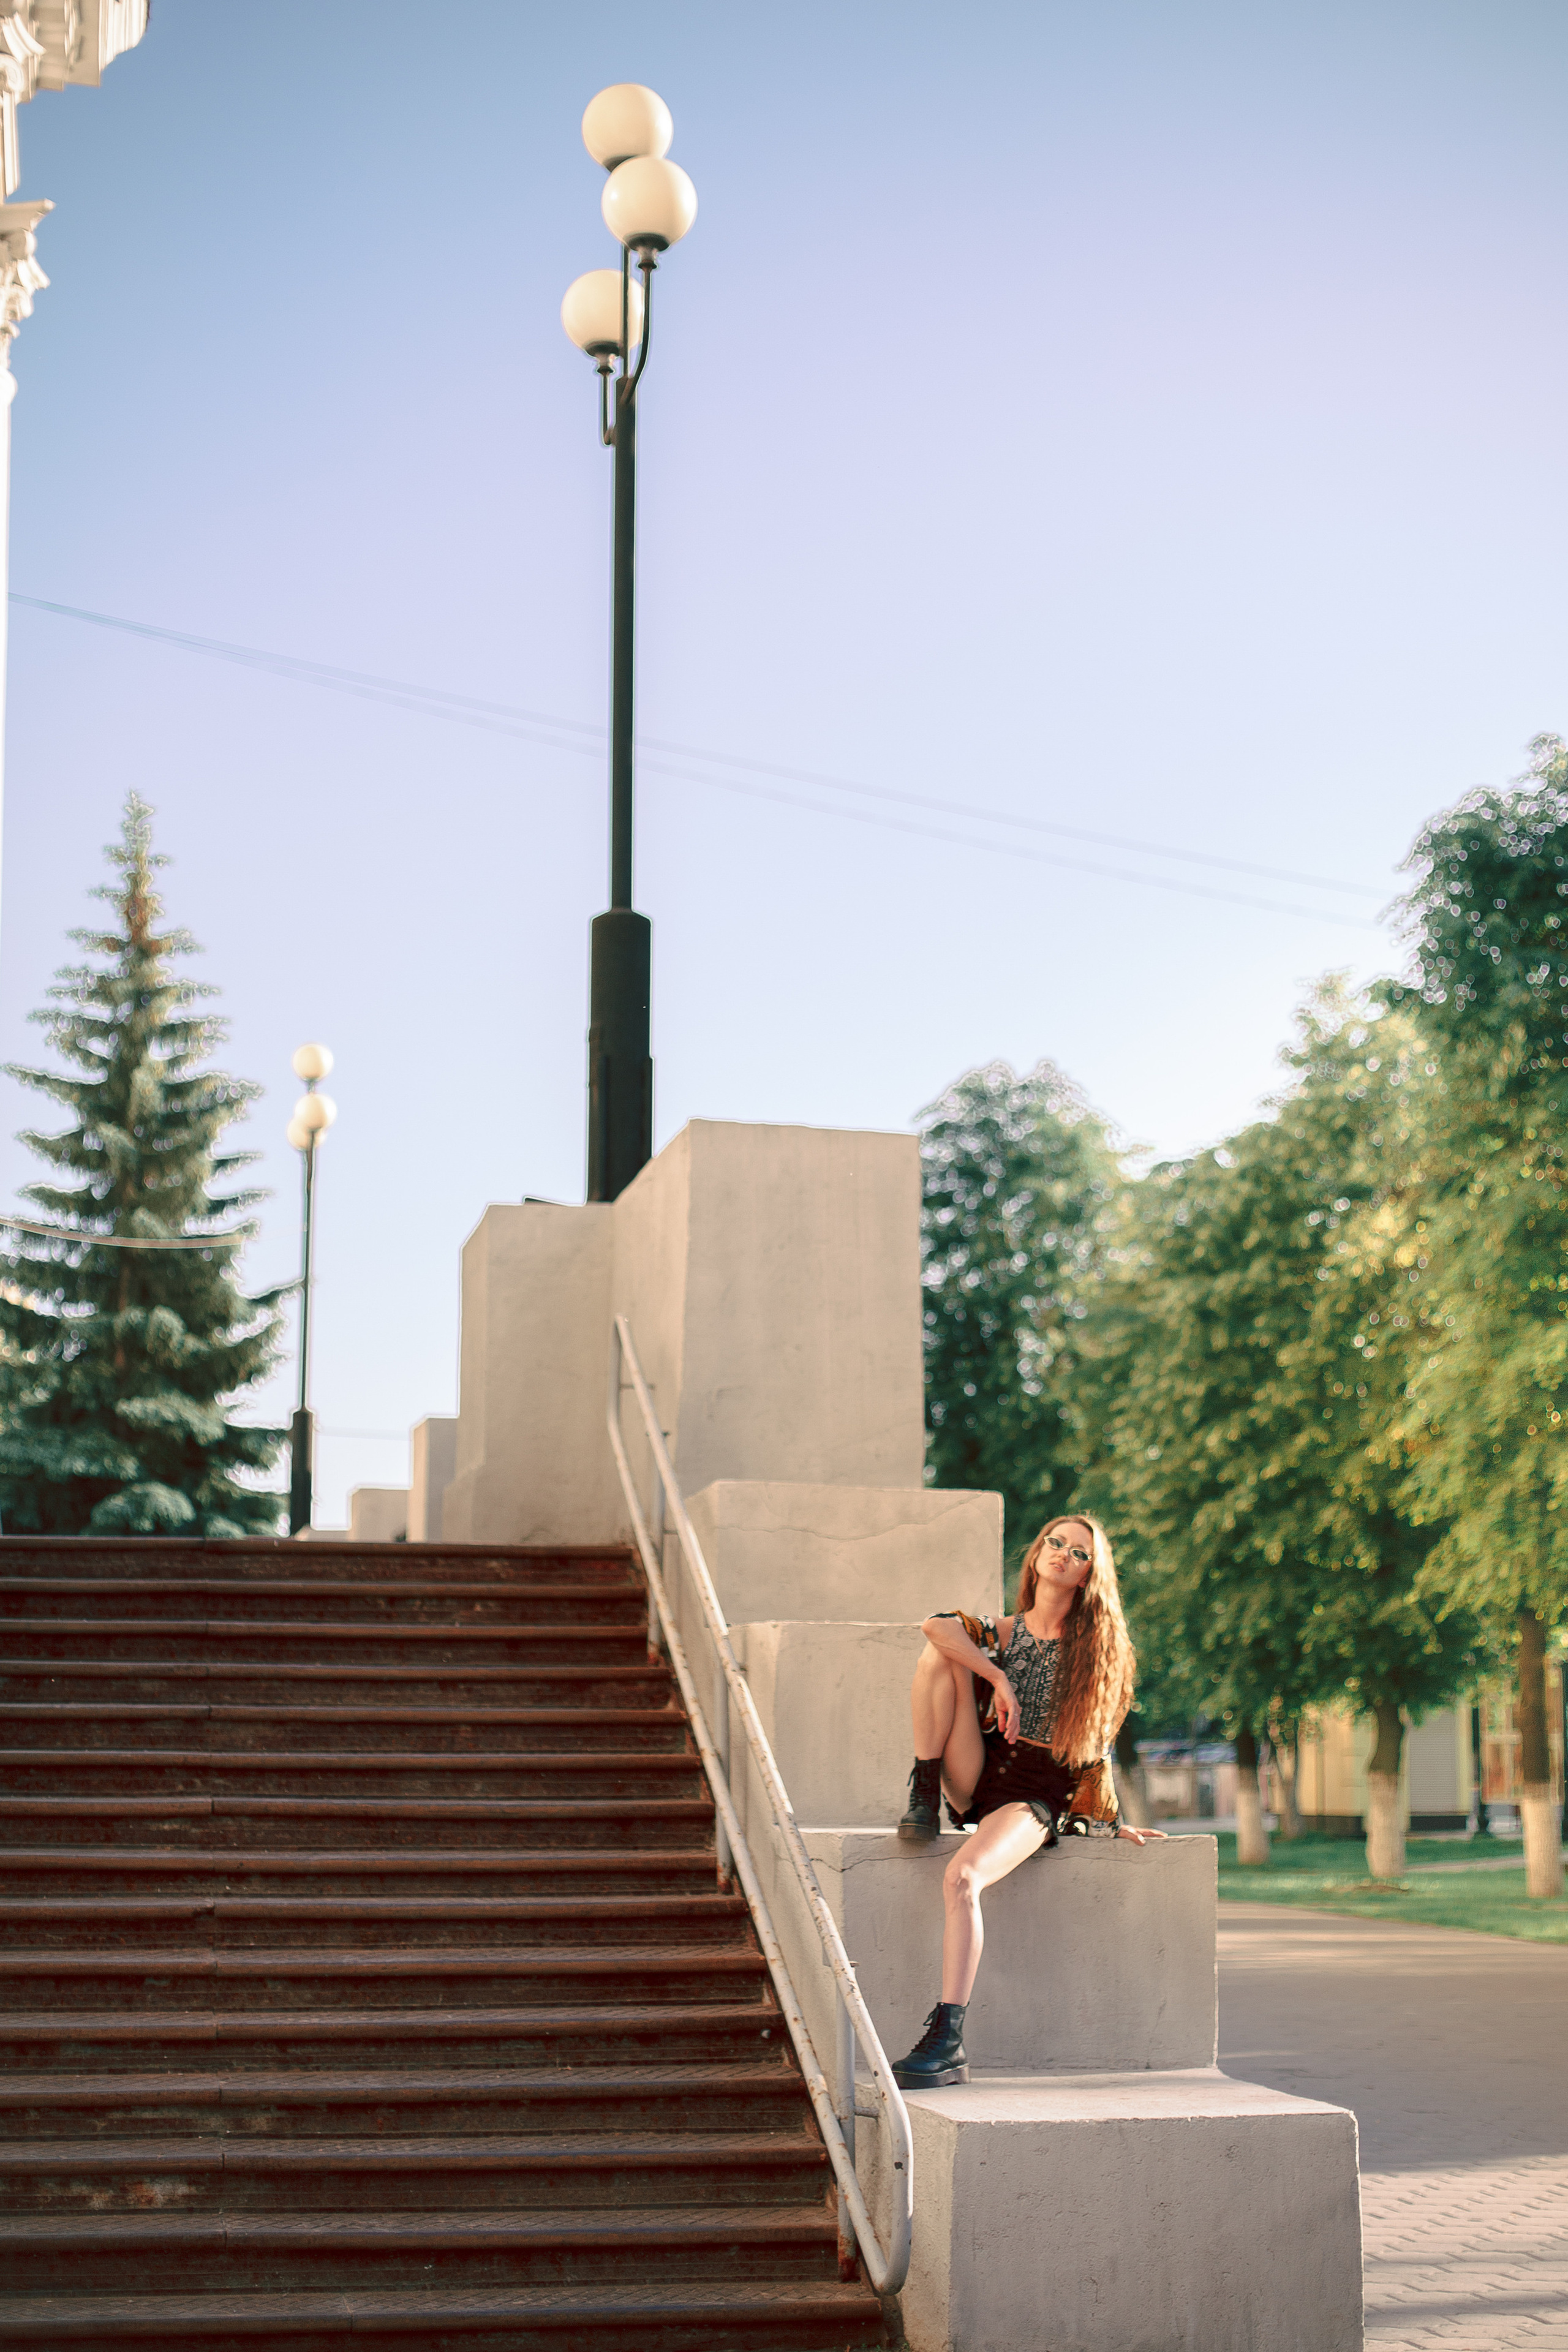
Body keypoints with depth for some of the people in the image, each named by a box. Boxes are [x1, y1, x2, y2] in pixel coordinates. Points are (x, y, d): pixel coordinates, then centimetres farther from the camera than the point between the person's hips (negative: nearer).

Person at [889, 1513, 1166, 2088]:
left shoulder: (1097, 1648, 7)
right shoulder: (998, 1633, 12)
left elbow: (1096, 1743, 11)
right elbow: (936, 1624, -11)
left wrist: (1108, 1822, 9)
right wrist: (999, 1680, -19)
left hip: (1040, 1797, -3)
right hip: (976, 1781, 3)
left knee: (961, 1878, -34)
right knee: (939, 1654, -15)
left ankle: (947, 2044, -38)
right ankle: (924, 1800, -15)